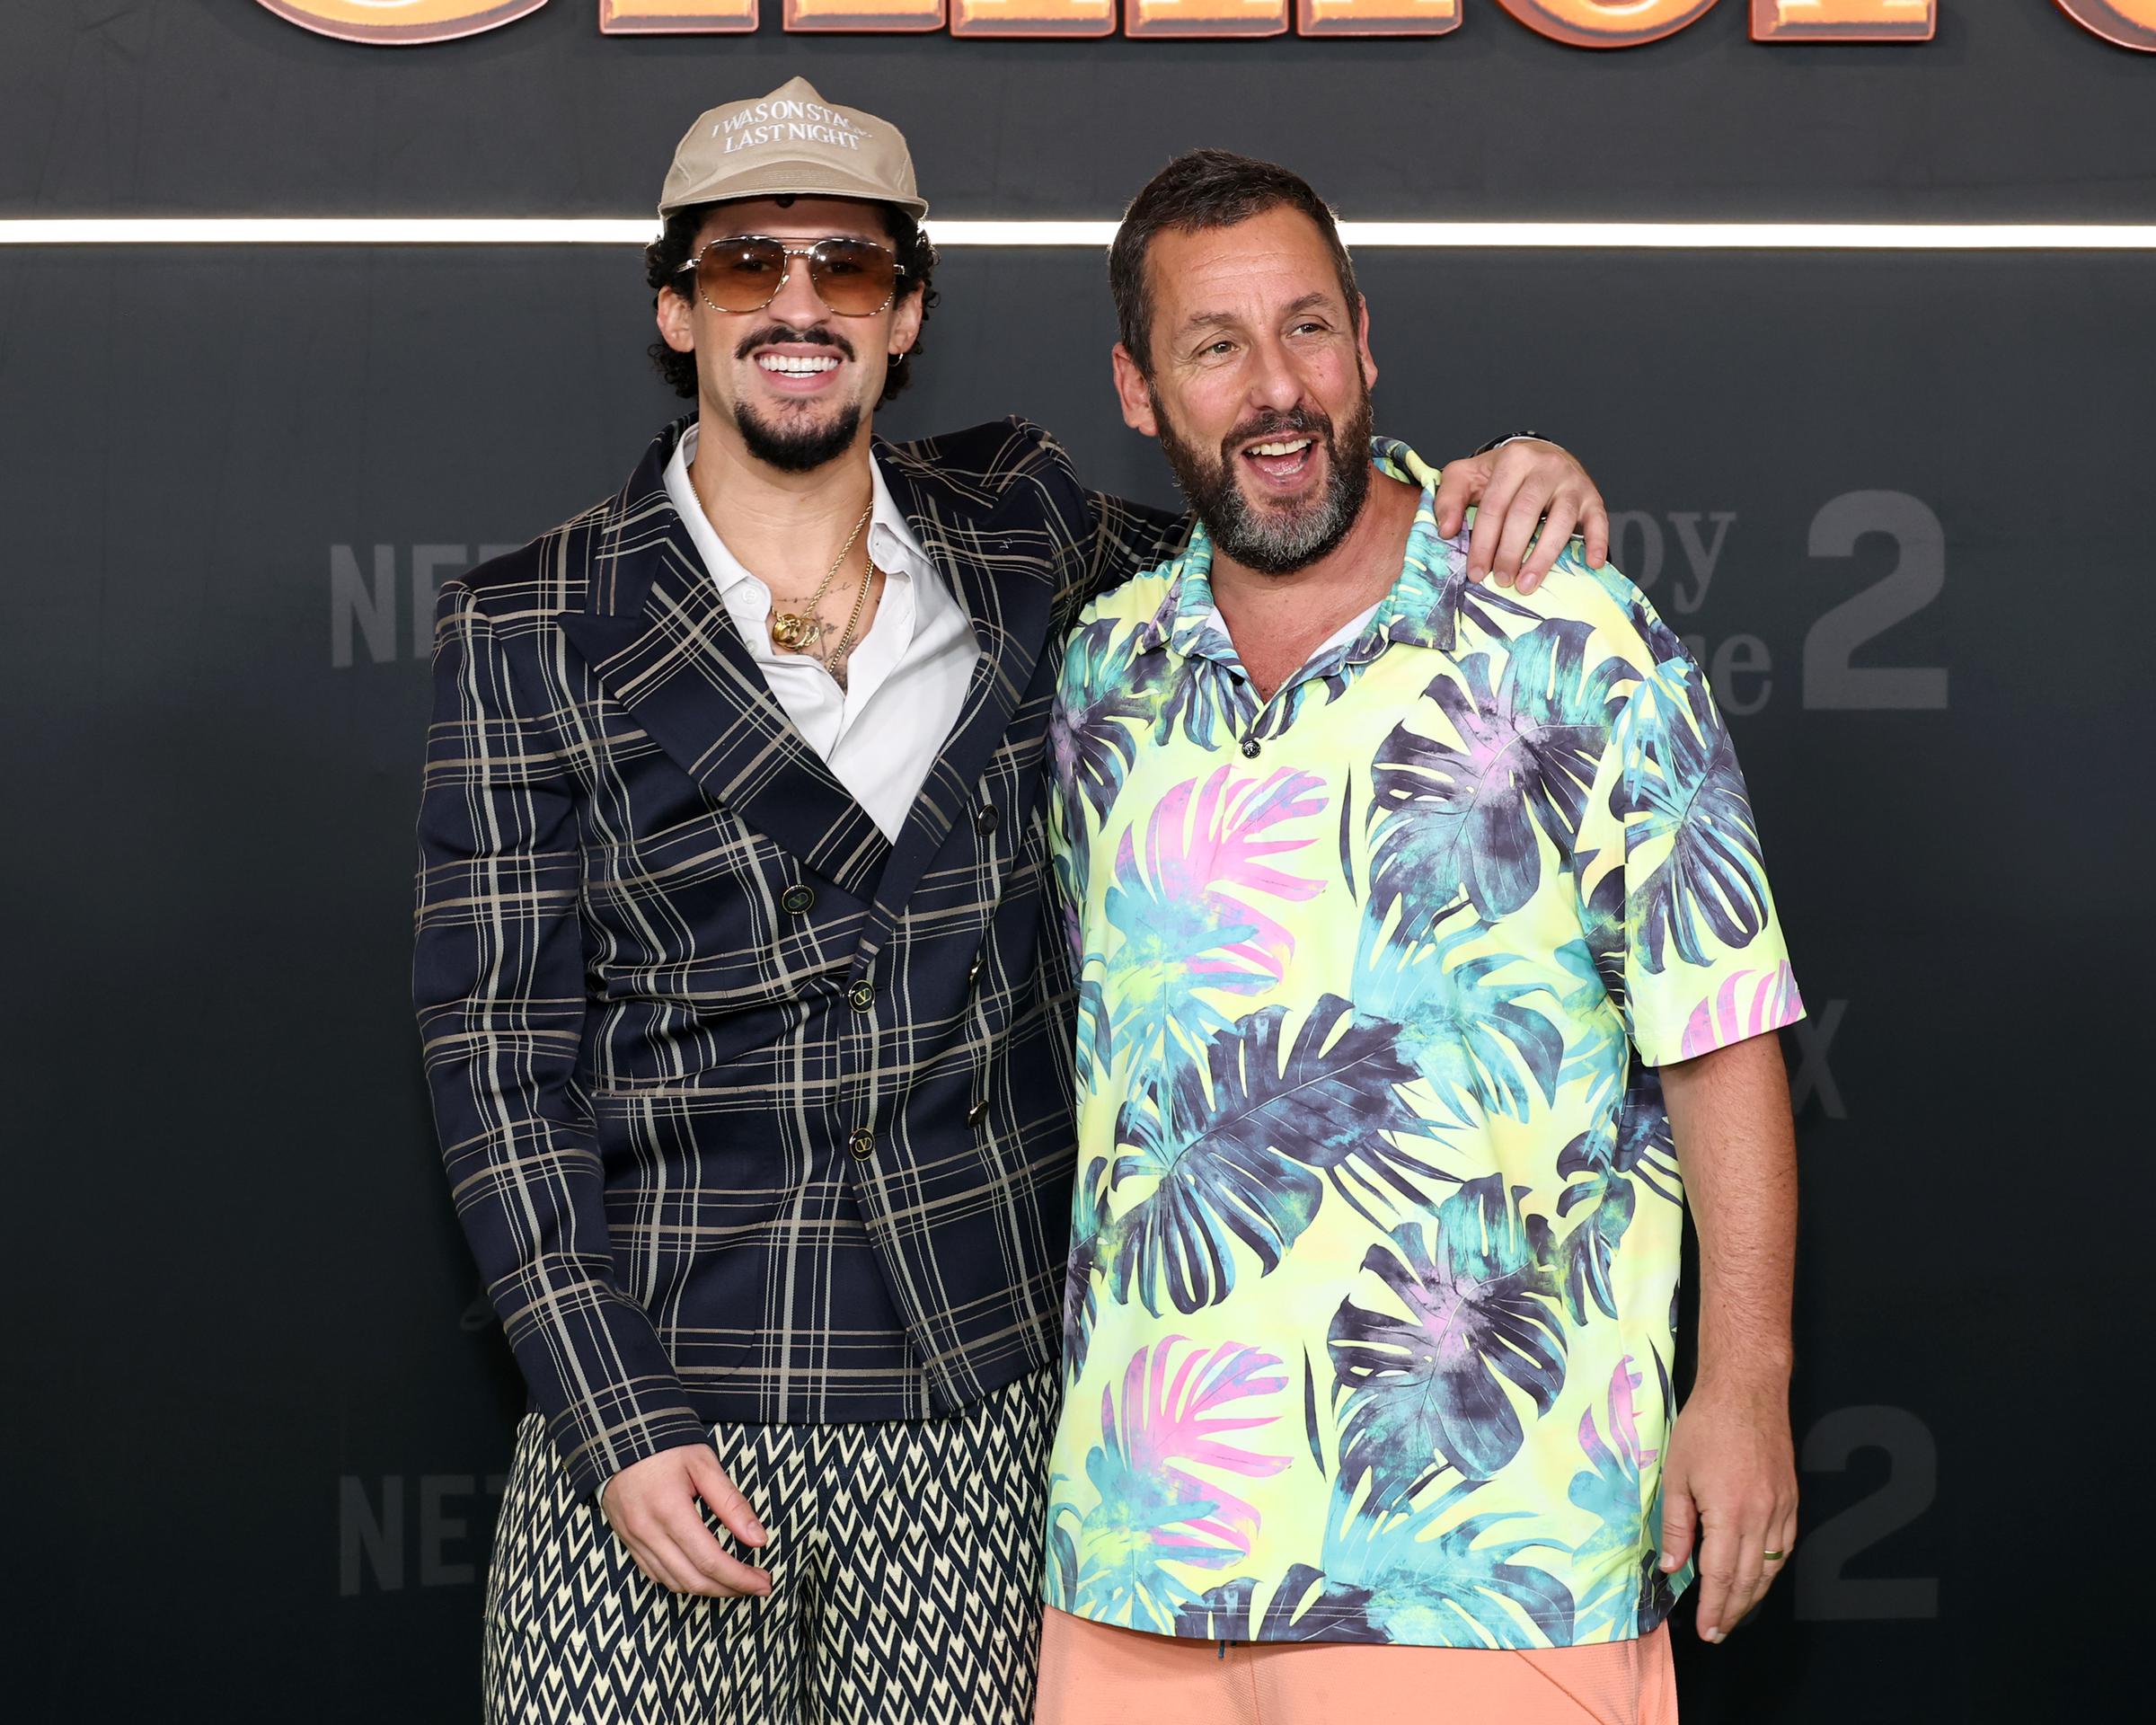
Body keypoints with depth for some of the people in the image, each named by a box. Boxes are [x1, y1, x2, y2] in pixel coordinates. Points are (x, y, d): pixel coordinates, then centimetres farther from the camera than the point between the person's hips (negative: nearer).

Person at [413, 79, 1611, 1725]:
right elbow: (497, 1044, -4)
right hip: (664, 1410, -2)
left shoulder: (1020, 531, 5)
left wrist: (1467, 487, 2)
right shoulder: (531, 630, -3)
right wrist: (615, 1421, -11)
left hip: (980, 1423, 2)